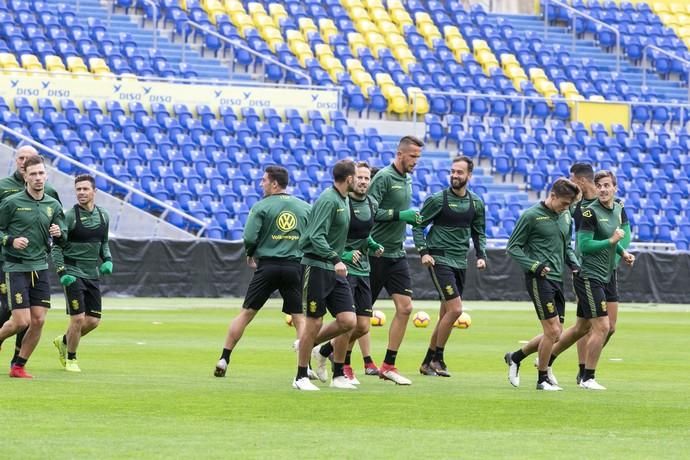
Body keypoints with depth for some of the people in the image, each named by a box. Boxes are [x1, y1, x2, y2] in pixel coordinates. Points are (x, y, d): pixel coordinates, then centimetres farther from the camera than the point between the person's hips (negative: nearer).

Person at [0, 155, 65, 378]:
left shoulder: (53, 205, 8)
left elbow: (63, 233, 17)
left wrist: (58, 233, -6)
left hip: (40, 268, 5)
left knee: (38, 320, -1)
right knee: (21, 321, -11)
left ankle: (19, 366, 12)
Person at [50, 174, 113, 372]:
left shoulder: (103, 216, 6)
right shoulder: (69, 216, -11)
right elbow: (57, 247, -7)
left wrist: (108, 260, 3)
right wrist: (61, 272, -16)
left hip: (93, 274, 6)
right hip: (73, 274, -6)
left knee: (93, 320, 4)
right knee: (78, 319, -9)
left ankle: (63, 341, 31)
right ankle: (70, 359, 11)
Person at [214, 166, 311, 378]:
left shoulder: (261, 207, -3)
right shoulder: (305, 207, 7)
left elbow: (249, 238, -10)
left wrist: (250, 255, 10)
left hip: (267, 266, -2)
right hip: (294, 267, 2)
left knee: (246, 314, 7)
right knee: (300, 318, 6)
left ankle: (224, 358, 8)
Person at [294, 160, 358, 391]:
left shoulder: (344, 201, 13)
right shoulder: (328, 200, -15)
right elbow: (316, 236, -23)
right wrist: (335, 260, -30)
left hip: (335, 269, 8)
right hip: (316, 266, -8)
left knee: (348, 321, -3)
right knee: (314, 323, -3)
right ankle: (301, 377, 8)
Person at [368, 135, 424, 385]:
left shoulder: (407, 180, 13)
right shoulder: (384, 177, -14)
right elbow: (369, 211, -23)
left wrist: (413, 219, 10)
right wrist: (400, 215, -24)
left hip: (397, 254, 8)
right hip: (376, 252, -8)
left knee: (405, 307, -1)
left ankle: (388, 365, 4)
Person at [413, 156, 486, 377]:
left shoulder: (476, 203, 9)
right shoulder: (437, 200, -6)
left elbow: (478, 232, 19)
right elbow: (418, 226, -1)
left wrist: (481, 256, 4)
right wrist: (423, 252, -13)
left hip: (460, 263, 6)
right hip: (439, 259, -6)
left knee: (446, 315, 8)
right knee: (455, 309, -17)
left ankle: (427, 362, 18)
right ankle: (437, 359, -5)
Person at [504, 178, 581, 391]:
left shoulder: (565, 217, 11)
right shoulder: (531, 216, -9)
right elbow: (513, 247, -6)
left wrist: (574, 264, 5)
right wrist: (535, 266, -17)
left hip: (557, 279, 8)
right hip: (539, 279, -8)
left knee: (555, 334, 8)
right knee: (552, 330, -10)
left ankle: (515, 357, 26)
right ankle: (543, 379, 4)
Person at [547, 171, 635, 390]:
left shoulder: (618, 209, 9)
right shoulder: (590, 212, -16)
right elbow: (584, 245, -20)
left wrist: (622, 252, 8)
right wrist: (611, 241, -24)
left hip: (604, 277, 9)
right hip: (589, 276, -9)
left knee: (582, 327, 16)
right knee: (601, 327, -10)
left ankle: (546, 360, 30)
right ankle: (588, 378, 0)